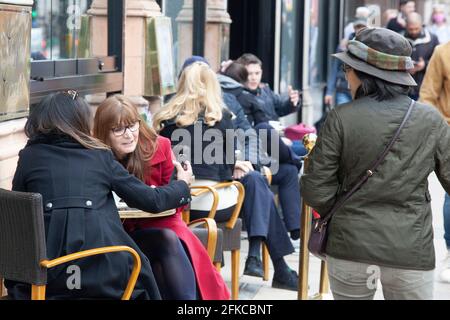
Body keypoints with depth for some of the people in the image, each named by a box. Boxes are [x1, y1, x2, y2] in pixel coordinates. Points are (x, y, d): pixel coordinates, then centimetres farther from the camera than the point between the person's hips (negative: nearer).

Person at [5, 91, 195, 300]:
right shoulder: (99, 157, 8)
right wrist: (183, 185, 31)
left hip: (47, 274, 0)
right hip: (104, 270, 1)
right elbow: (151, 201, 12)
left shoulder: (29, 157, 8)